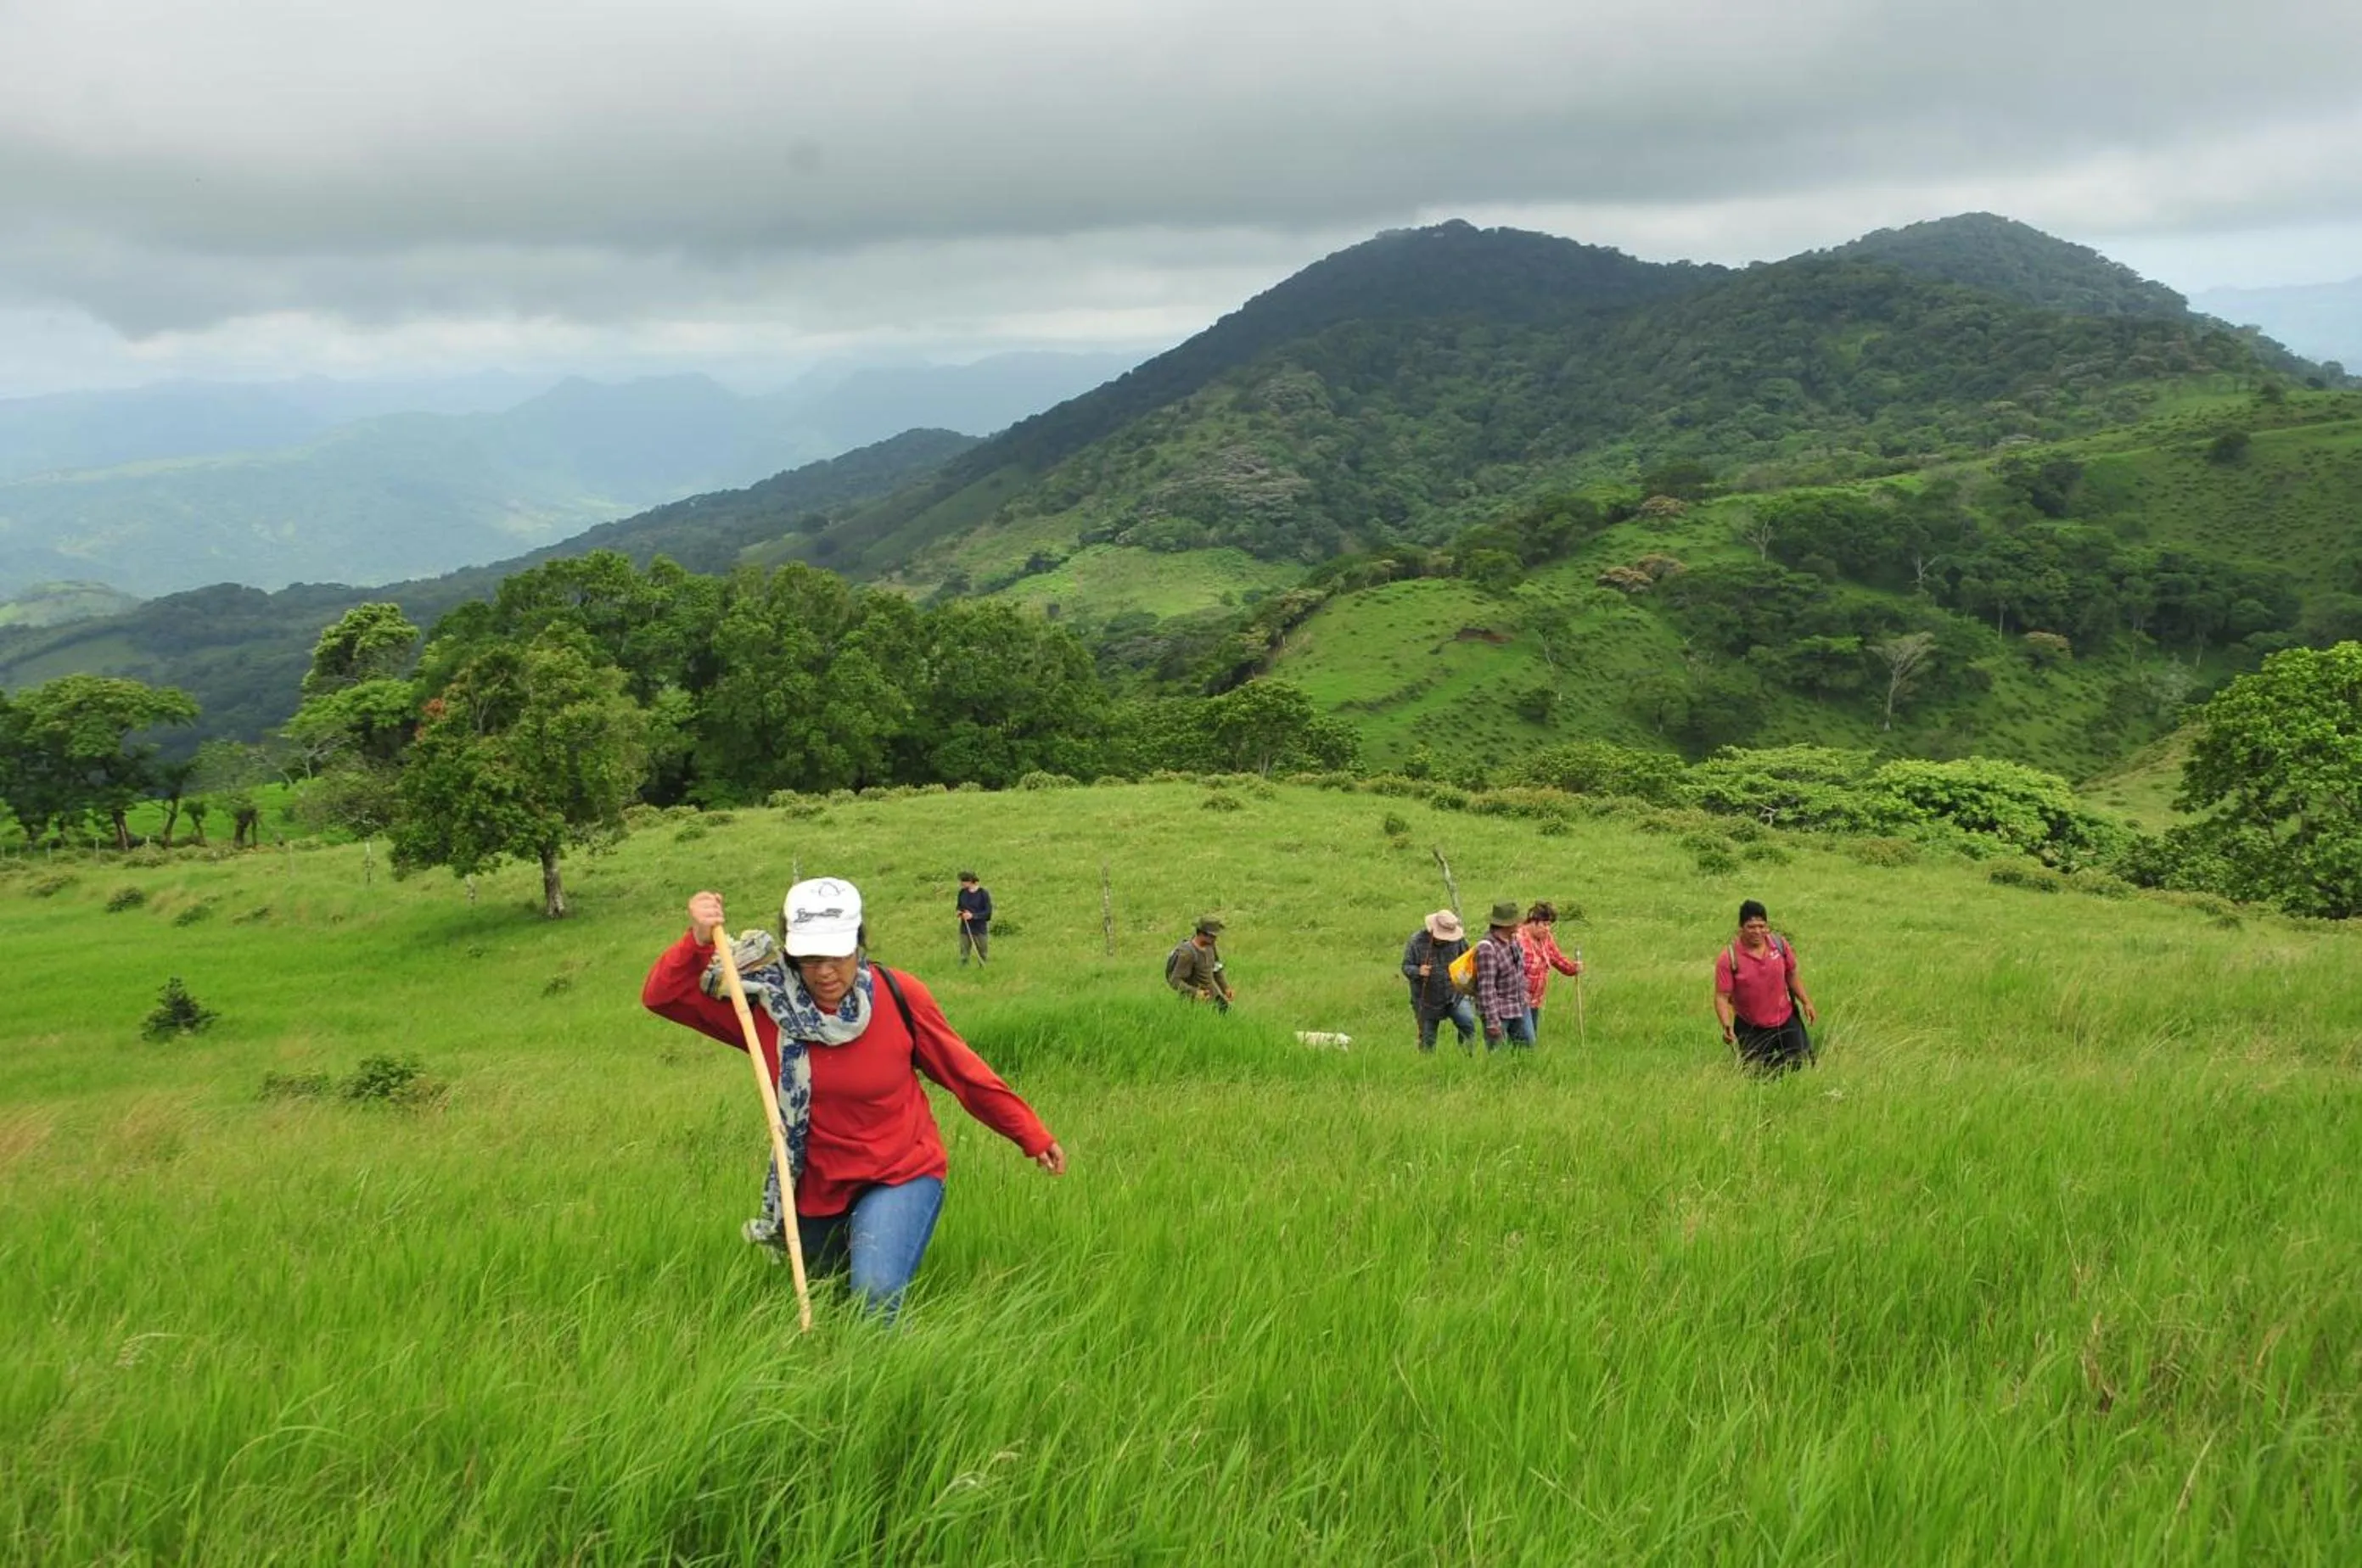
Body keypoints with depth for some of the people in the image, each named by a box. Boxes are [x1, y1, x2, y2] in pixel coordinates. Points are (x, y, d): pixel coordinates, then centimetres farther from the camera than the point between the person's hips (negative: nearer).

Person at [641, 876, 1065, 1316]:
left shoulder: (899, 995, -15)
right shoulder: (764, 1001, -12)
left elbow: (963, 1072, -4)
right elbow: (661, 997, -13)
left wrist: (1033, 1136, 1)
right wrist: (698, 942, -32)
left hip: (901, 1175, -3)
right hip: (815, 1188, 3)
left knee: (876, 1294, -27)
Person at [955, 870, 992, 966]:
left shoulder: (983, 894, -12)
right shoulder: (962, 892, 2)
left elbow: (988, 912, -12)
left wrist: (973, 915, -23)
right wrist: (959, 912, -6)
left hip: (980, 930, -3)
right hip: (965, 929, 3)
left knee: (982, 956, 8)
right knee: (963, 956, 3)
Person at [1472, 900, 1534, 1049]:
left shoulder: (1512, 939, 2)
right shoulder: (1487, 948, -25)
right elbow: (1486, 988, -25)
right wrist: (1492, 1021, -25)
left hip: (1519, 1007, 8)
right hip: (1498, 1012, -8)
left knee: (1528, 1045, 14)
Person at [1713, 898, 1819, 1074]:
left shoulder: (1780, 945, -8)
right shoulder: (1729, 958, -20)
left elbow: (1792, 975, 8)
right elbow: (1722, 997, -19)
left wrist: (1806, 1002, 2)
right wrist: (1727, 1025, -32)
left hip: (1786, 1020, 3)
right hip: (1751, 1029, -3)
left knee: (1802, 1065, 10)